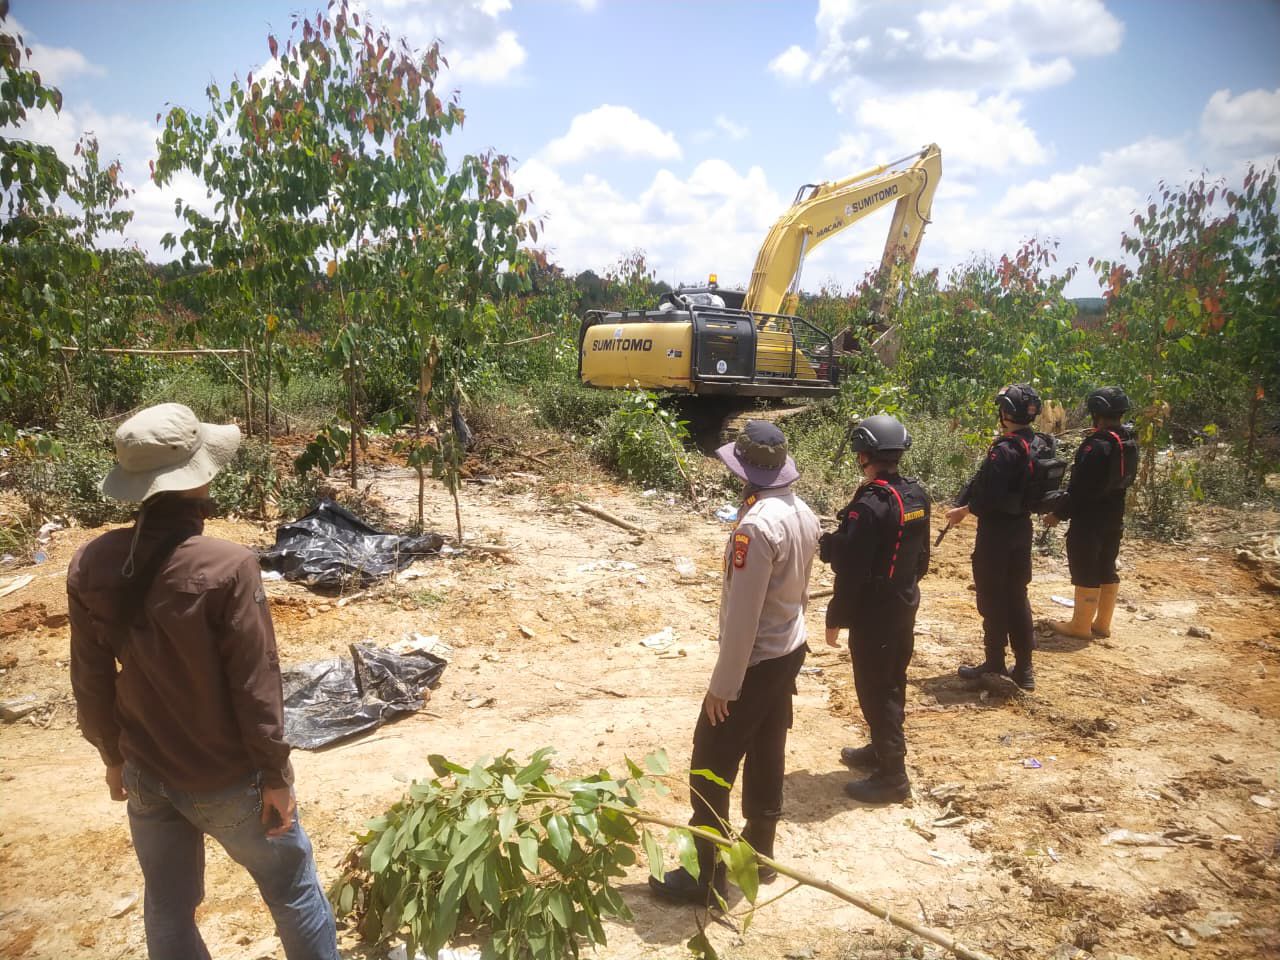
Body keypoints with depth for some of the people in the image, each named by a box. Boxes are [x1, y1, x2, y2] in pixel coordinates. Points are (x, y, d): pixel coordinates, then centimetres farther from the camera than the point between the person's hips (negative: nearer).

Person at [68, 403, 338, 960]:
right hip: (227, 779, -5)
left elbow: (91, 683, 0)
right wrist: (276, 775, -9)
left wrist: (115, 757, 16)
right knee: (294, 893, 17)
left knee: (167, 905, 24)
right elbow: (254, 684, -21)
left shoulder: (90, 567, -10)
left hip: (146, 775, 6)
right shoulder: (226, 568, -27)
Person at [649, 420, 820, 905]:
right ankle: (759, 851, 37)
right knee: (767, 756, 21)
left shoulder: (757, 525, -28)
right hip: (790, 651, 9)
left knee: (710, 768, 4)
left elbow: (742, 615, -25)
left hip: (756, 661, -9)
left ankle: (706, 876, 15)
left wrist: (723, 684, -18)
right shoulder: (804, 514, 0)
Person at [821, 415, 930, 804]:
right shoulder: (917, 495, 2)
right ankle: (882, 748, 38)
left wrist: (836, 618, -13)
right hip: (905, 605, 9)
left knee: (875, 691, 2)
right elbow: (921, 556, 12)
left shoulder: (869, 505, -25)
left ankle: (892, 775, 11)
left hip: (873, 612, -9)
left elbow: (852, 570, -23)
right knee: (893, 683, 21)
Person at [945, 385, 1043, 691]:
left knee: (992, 598, 5)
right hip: (1022, 528, 8)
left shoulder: (1004, 450, -21)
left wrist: (963, 510, -6)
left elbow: (990, 498, -24)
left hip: (996, 531, -8)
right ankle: (1023, 669, 20)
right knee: (1017, 597, 14)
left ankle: (994, 666, 15)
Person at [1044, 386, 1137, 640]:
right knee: (1106, 570, 15)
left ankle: (1080, 626, 8)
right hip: (1114, 518, 9)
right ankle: (1102, 623, 23)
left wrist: (1058, 512, -12)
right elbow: (1122, 480, 13)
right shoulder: (1129, 442, 6)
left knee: (1085, 572, 0)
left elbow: (1080, 488, -22)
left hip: (1088, 520, -9)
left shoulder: (1097, 444, -22)